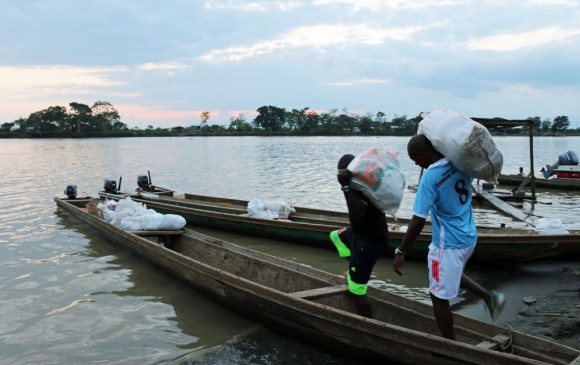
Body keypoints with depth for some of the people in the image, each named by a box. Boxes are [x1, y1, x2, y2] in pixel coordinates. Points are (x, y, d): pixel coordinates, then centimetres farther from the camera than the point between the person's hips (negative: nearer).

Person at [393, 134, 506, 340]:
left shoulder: (430, 177, -24)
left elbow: (418, 221, -25)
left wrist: (400, 252, -17)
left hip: (448, 244, -8)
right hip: (468, 237, 8)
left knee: (439, 297, 7)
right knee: (451, 273, 34)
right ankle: (490, 297, 28)